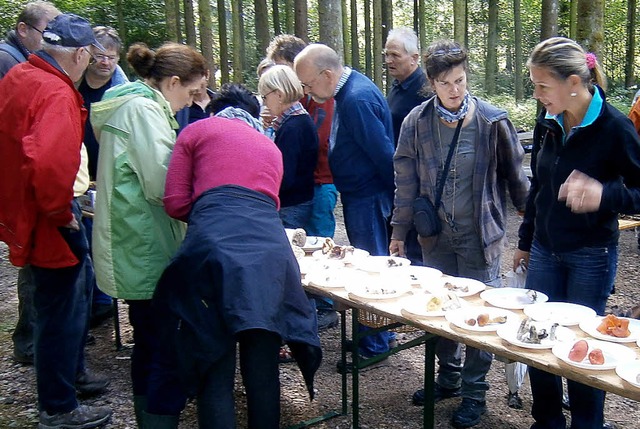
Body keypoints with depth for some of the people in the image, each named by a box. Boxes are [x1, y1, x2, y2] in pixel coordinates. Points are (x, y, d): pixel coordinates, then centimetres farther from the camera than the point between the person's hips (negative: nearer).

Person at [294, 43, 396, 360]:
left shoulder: (357, 99, -24)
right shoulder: (350, 89, 9)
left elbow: (383, 154, -23)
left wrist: (392, 194, -12)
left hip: (367, 199, -10)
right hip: (360, 195, 10)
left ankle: (375, 344, 15)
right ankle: (379, 333, 33)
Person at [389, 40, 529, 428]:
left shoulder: (493, 121, -9)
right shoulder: (417, 122, -3)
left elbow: (515, 177, 1)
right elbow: (406, 181, 3)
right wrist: (400, 232, 7)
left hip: (481, 236, -3)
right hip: (436, 236, 3)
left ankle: (475, 392, 21)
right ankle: (448, 377, 34)